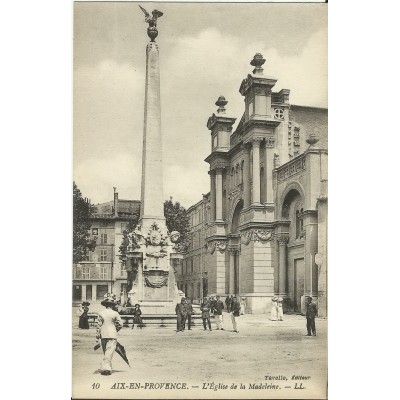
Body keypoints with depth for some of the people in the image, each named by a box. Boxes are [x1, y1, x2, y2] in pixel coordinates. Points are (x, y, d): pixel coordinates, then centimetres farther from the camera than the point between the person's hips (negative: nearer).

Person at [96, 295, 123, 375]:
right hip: (112, 335, -3)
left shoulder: (101, 313, 1)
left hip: (103, 335, 3)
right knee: (110, 351, -6)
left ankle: (108, 367, 21)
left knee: (105, 352, 15)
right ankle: (105, 367, -18)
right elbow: (120, 324, -1)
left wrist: (97, 335, 4)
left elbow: (99, 325, 0)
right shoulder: (115, 313, -4)